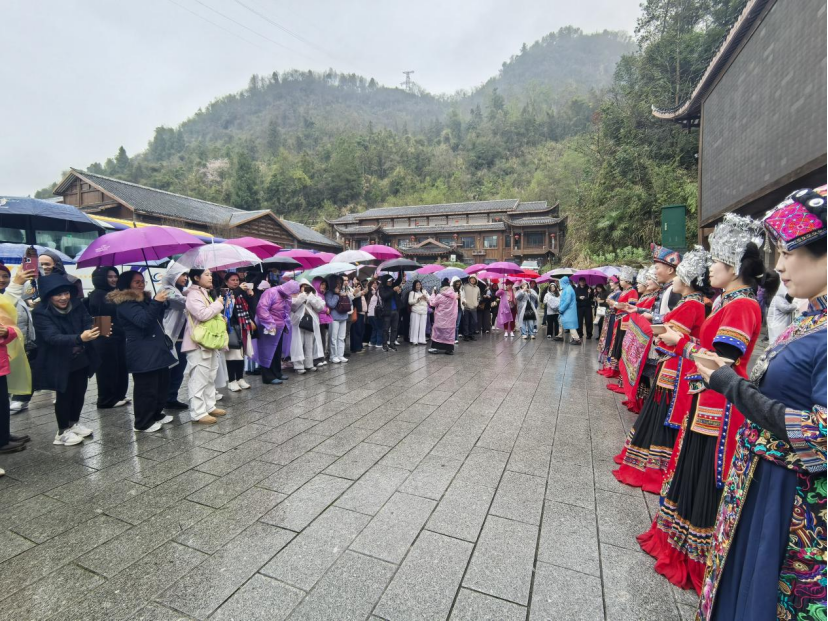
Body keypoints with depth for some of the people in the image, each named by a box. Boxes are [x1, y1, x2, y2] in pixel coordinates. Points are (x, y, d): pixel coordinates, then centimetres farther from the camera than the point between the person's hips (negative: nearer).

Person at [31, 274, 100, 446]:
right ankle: (63, 432, 24)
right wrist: (80, 338, -50)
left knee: (79, 393, 15)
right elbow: (53, 337, -32)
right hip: (60, 364, -5)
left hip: (81, 360, 5)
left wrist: (96, 331, -36)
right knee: (64, 396, 7)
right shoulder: (41, 313, -20)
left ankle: (74, 423, 36)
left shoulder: (77, 305, -6)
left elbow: (88, 323, -11)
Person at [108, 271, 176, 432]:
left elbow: (156, 318, 25)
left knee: (162, 384, 15)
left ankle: (156, 414, 29)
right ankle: (143, 422, 8)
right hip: (143, 353, -9)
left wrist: (161, 303, 10)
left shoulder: (144, 300, 18)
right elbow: (143, 321, -24)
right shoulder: (125, 304, -10)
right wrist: (156, 302, -29)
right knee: (146, 388, -3)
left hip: (157, 349, 10)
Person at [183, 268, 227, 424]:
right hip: (198, 343, -10)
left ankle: (210, 406, 25)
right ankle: (198, 413, -1)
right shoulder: (193, 295, -13)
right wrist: (218, 304, -14)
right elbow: (203, 314, -26)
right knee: (199, 379, -6)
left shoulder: (205, 293, 18)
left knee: (210, 377, 15)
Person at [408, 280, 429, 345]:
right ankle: (414, 340, -1)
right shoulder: (412, 292, 4)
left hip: (424, 311, 4)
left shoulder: (424, 292, 16)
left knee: (422, 326, 3)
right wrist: (418, 299, -12)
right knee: (415, 325, -5)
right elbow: (410, 302, -6)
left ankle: (421, 340, 8)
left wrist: (426, 298, -6)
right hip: (416, 311, -4)